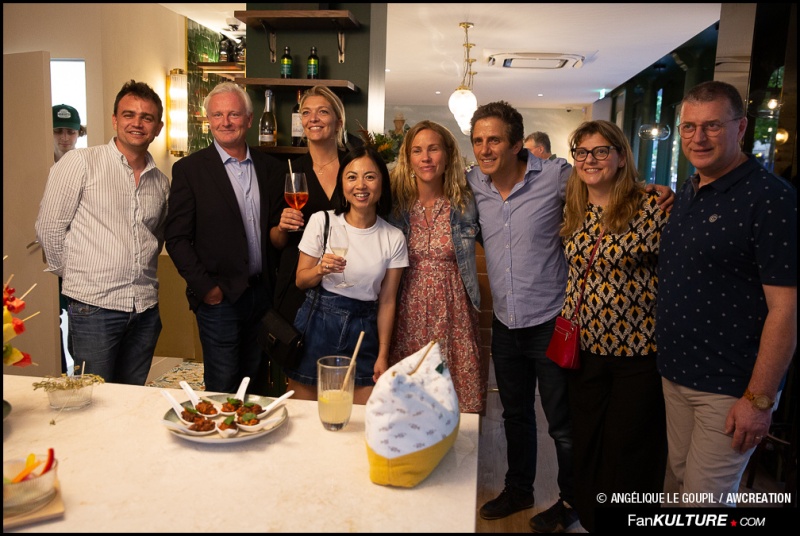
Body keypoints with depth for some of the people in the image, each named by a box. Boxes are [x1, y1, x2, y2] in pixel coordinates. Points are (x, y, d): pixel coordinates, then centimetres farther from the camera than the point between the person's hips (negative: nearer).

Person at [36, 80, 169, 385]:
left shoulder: (161, 182, 9)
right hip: (93, 306, -4)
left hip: (145, 308, 5)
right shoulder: (80, 163, -5)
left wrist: (138, 272, 12)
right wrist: (76, 276, 4)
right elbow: (49, 228, -2)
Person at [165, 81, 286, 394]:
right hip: (219, 298, -3)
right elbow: (177, 238, -5)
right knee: (222, 389, 5)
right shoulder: (189, 169, -2)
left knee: (255, 388, 15)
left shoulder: (271, 169, 8)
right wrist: (206, 288, -10)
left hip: (263, 295, 4)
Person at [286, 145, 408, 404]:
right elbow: (300, 281, 2)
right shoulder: (321, 221, -5)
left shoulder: (393, 238, -2)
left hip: (362, 331, 1)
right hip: (316, 325, -1)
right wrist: (320, 269, -20)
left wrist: (383, 355, 1)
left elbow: (387, 301, 2)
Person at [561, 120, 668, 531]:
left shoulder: (651, 207, -11)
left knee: (630, 450, 8)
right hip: (585, 348, 5)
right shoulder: (572, 212, 5)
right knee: (586, 443, 16)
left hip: (640, 351, -5)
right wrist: (565, 324, 9)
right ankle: (588, 518, 37)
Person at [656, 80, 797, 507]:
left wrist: (759, 399, -18)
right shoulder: (687, 193, 9)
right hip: (675, 375, 7)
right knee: (678, 483, 20)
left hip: (729, 387, -7)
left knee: (704, 500, 4)